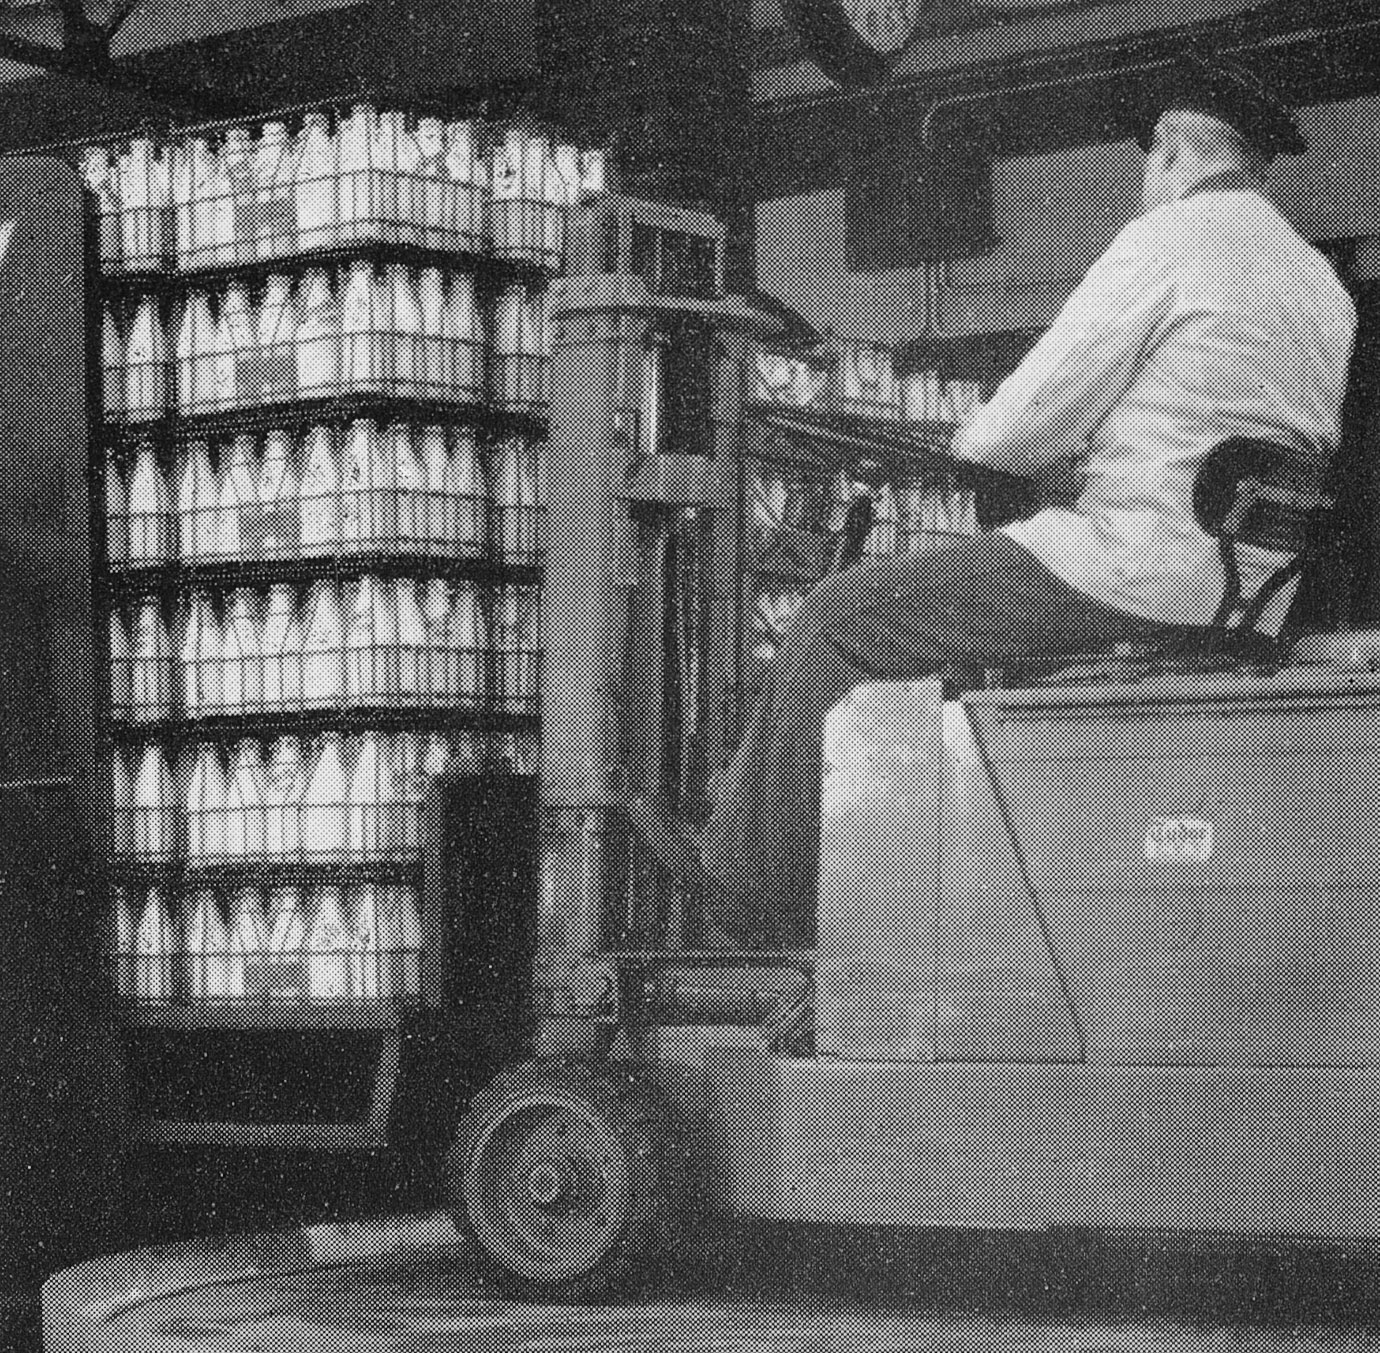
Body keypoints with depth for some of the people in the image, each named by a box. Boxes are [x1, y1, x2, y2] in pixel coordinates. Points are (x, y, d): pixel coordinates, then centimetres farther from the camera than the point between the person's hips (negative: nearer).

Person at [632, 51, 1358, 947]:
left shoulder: (1165, 241, -8)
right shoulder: (1322, 282, 17)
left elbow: (1031, 419, -9)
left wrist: (973, 443, 14)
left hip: (1138, 572, -9)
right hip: (1253, 601, 9)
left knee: (839, 622, 1)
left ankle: (758, 890, 7)